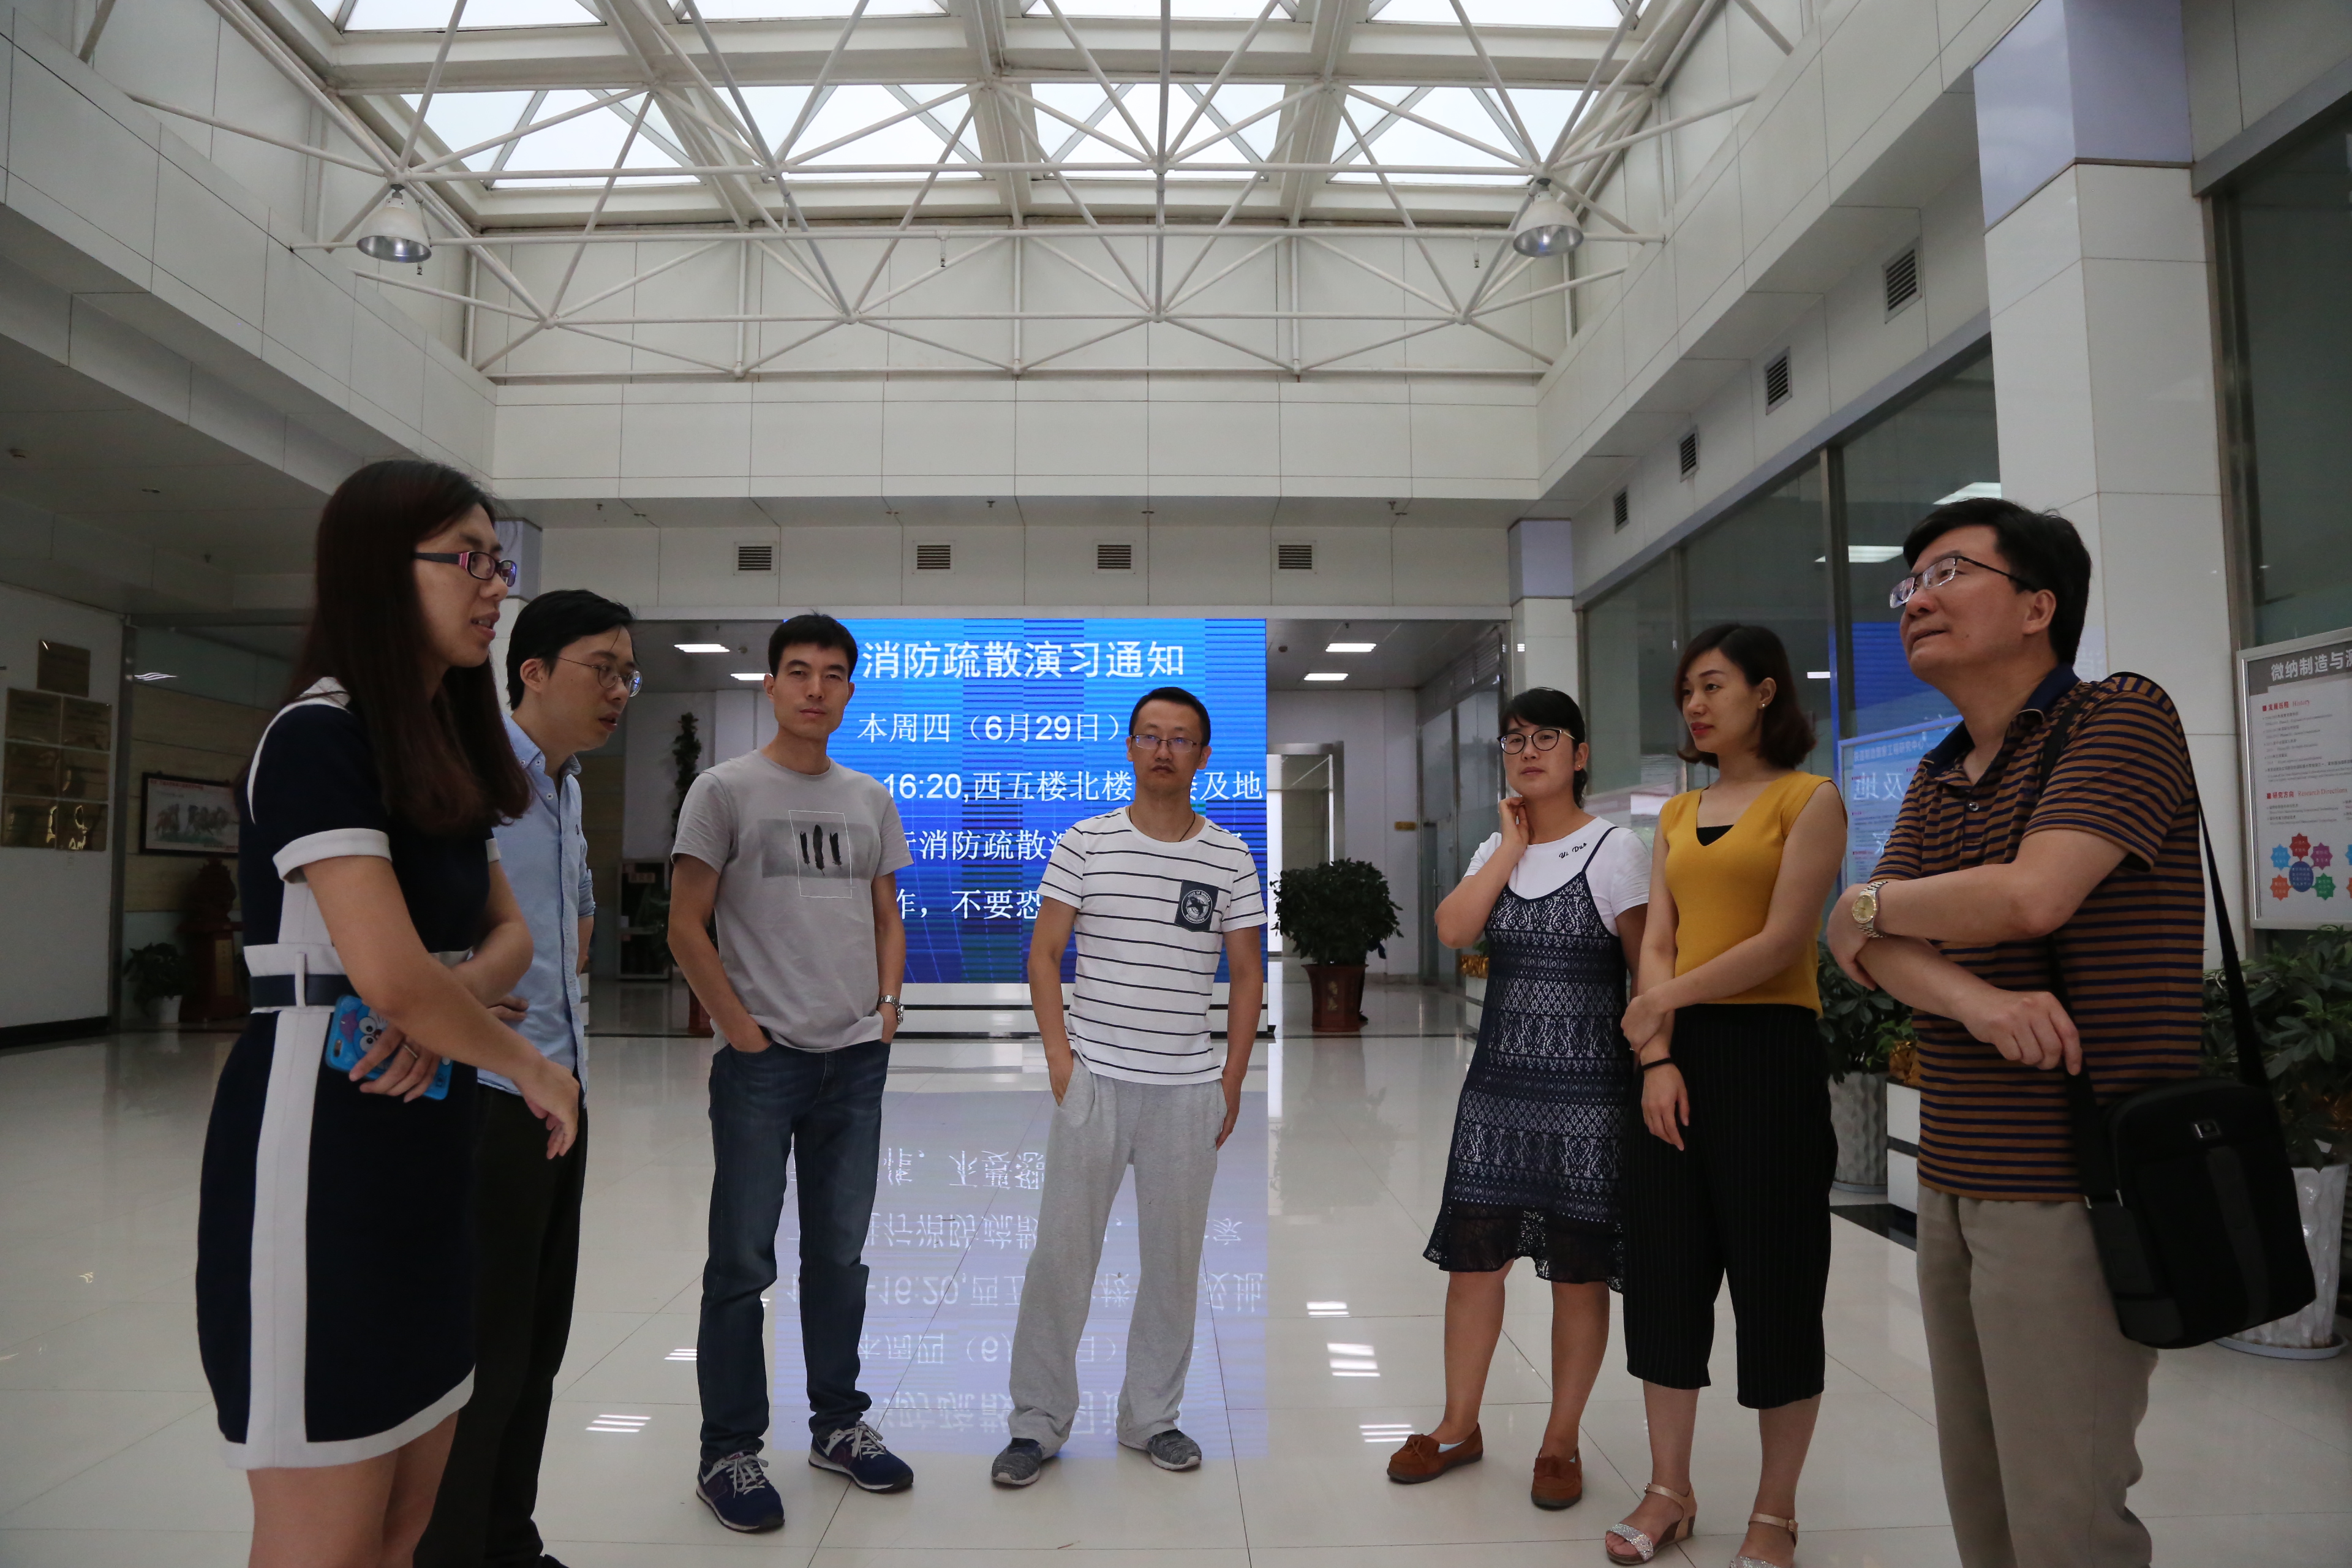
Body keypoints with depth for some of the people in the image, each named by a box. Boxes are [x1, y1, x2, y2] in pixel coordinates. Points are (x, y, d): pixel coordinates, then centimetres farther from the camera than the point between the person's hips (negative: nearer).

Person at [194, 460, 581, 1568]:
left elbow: (508, 933, 12)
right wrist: (532, 1069, -8)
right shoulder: (317, 737, -14)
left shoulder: (444, 749, 14)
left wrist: (444, 1014, -9)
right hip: (319, 1142, -8)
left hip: (425, 1144, 8)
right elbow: (390, 974, -23)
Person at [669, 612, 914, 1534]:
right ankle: (727, 1453, 17)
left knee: (840, 1256, 14)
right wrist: (742, 1030, -10)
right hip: (762, 1062, -4)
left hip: (857, 1060, 5)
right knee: (743, 1262, 3)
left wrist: (887, 1006, 4)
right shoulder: (725, 790, -4)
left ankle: (837, 1424, 29)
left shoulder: (871, 800, 10)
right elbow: (687, 926, -6)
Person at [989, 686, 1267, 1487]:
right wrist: (1059, 1055, -6)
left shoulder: (1231, 859, 3)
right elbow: (1044, 953, 2)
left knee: (1175, 1257, 10)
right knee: (1061, 1250, 2)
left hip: (1190, 1090, 2)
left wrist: (1233, 1080, 4)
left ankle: (1152, 1416, 28)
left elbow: (1246, 975, 8)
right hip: (1094, 1080, -1)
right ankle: (1038, 1422, 19)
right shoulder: (1084, 843, 0)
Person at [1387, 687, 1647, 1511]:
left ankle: (1561, 1441, 23)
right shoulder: (1496, 848, 11)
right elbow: (1452, 929, -6)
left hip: (1587, 1087, -4)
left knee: (1578, 1270, 6)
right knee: (1473, 1255, 9)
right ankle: (1460, 1426, 25)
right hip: (1498, 1083, 5)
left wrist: (1656, 1067, -10)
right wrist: (1512, 847, -6)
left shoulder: (1615, 849, -5)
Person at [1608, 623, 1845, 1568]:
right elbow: (1657, 943, 6)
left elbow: (1781, 940, -13)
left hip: (1768, 1052, -6)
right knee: (1666, 1270, 9)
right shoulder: (1678, 815, 14)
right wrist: (1658, 1055, -7)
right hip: (1677, 1058, 6)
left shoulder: (1809, 799, -4)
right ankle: (1669, 1489, 24)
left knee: (1775, 1282, 3)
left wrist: (1659, 1003, -10)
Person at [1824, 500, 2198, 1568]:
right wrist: (1978, 1002, -20)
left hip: (2069, 1188, -7)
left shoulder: (2121, 720, -8)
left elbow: (2029, 897, -22)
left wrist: (1867, 903, -3)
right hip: (1953, 1182, 7)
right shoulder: (1937, 776, 14)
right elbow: (1873, 949, 2)